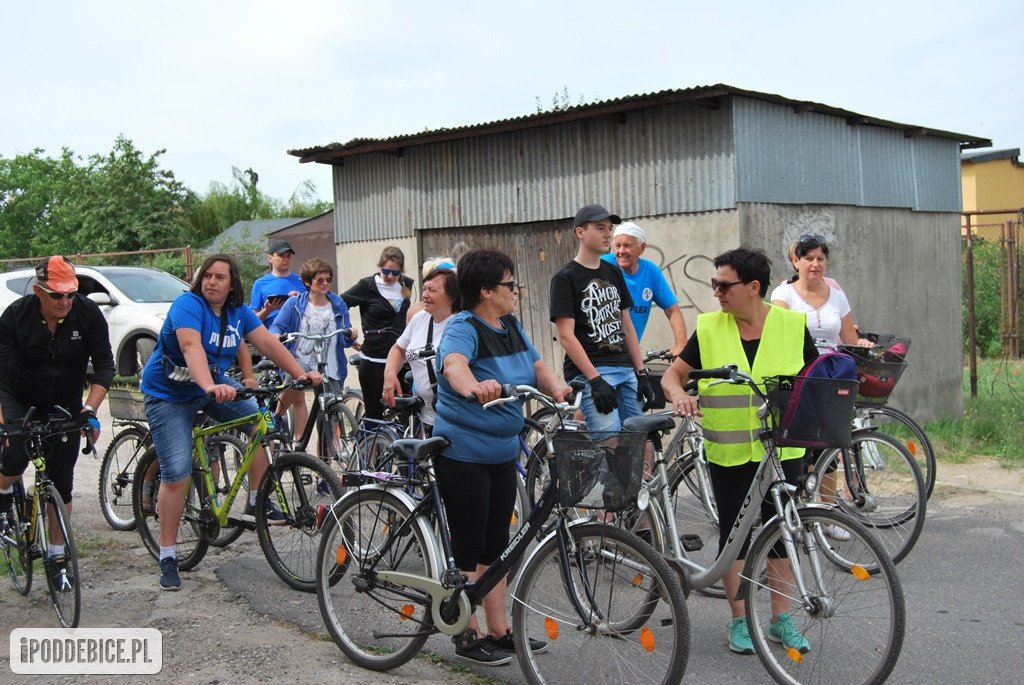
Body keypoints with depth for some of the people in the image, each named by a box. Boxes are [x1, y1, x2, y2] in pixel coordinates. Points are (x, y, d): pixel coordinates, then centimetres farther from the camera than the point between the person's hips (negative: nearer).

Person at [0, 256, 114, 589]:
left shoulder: (88, 313, -18)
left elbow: (104, 364, -16)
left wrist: (90, 410, -28)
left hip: (65, 407, 1)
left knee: (61, 482, 2)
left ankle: (56, 557, 17)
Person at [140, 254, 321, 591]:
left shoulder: (239, 312, -2)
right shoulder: (188, 304, -22)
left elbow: (268, 343, -8)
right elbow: (191, 347, -39)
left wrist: (302, 374, -20)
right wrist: (210, 387, -55)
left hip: (215, 385, 6)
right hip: (169, 395, -6)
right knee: (176, 475, -12)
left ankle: (257, 502, 3)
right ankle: (167, 557, -1)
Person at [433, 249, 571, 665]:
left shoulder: (511, 326, 8)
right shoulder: (463, 328, -17)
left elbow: (537, 366, 6)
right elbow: (453, 364, -37)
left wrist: (557, 389, -16)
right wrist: (474, 387, -59)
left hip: (502, 454, 8)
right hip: (463, 455, -8)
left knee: (495, 546, 15)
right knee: (468, 549, 2)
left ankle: (499, 630, 25)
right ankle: (468, 637, 15)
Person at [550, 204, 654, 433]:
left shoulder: (613, 273, 17)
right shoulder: (566, 278, -4)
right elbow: (566, 335, -11)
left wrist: (641, 373, 10)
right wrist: (595, 379, -18)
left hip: (625, 370, 7)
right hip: (589, 372, -7)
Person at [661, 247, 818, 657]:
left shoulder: (792, 325, -1)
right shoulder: (709, 328, -1)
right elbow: (672, 373, 2)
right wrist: (678, 394, -19)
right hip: (729, 453, 0)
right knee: (734, 534, 6)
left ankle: (780, 618, 23)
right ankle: (739, 620, 20)